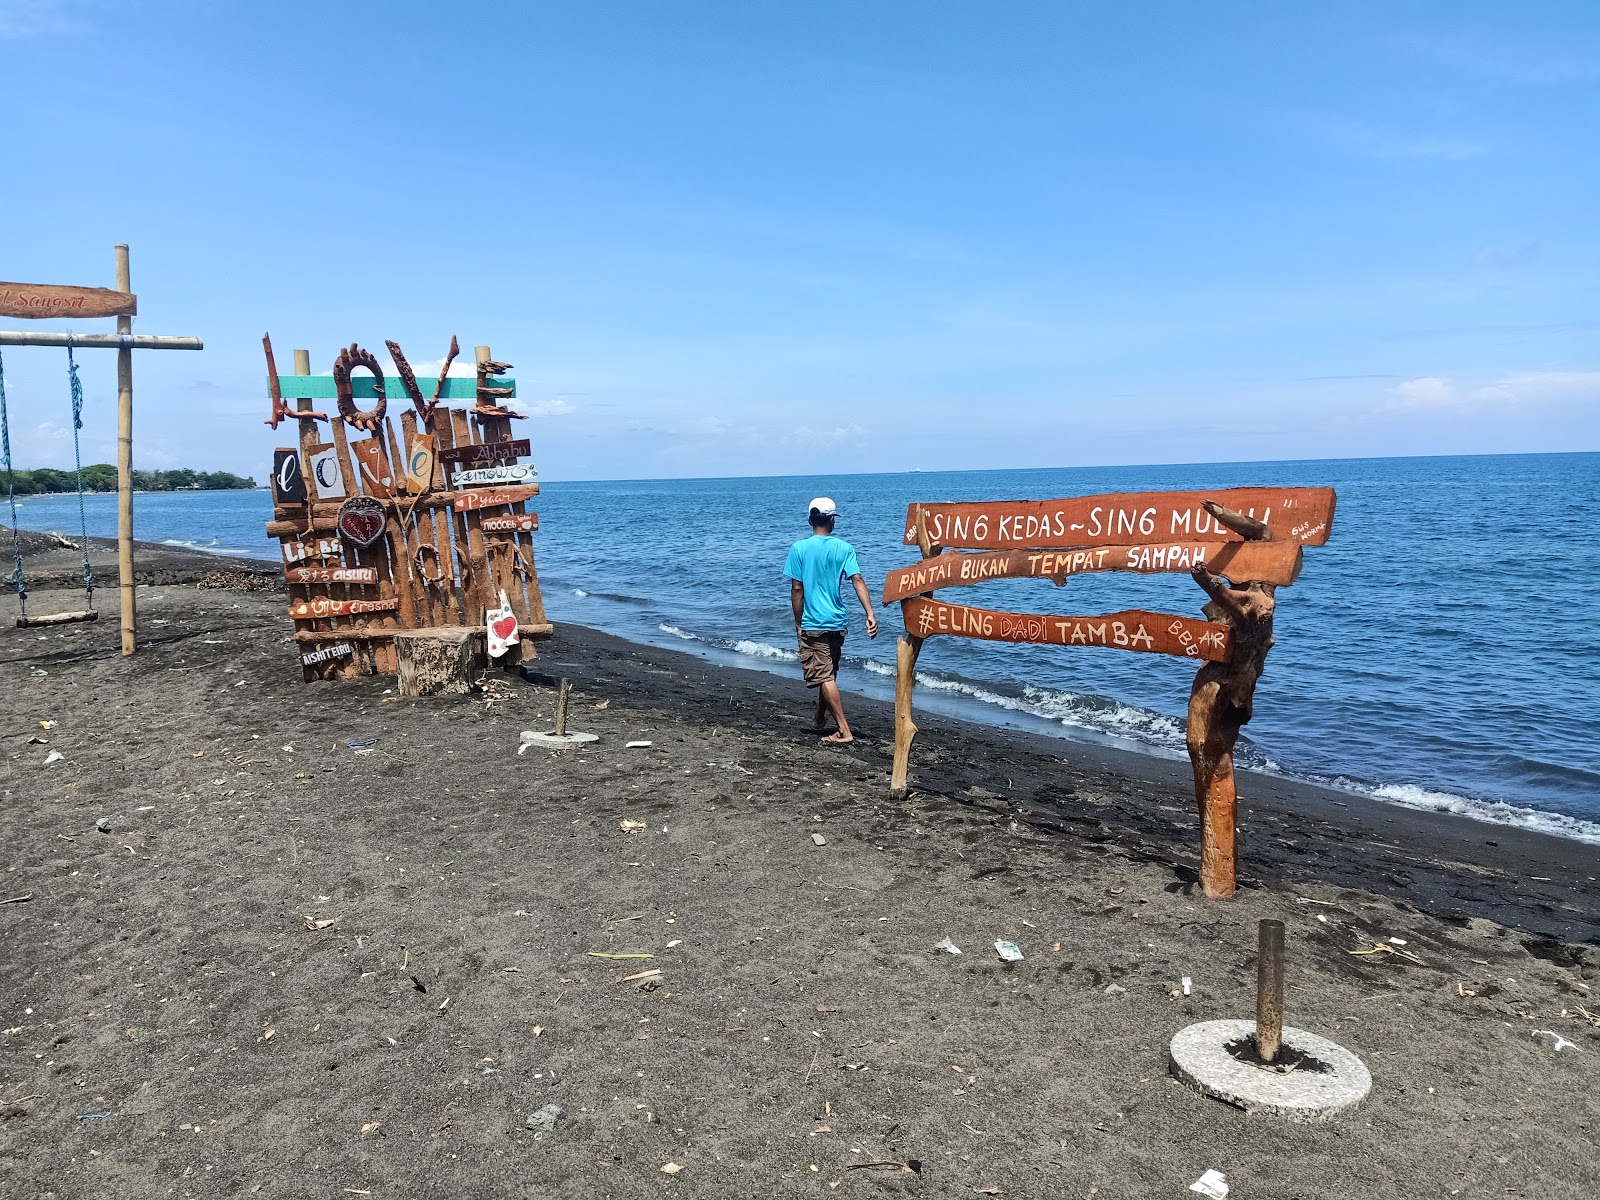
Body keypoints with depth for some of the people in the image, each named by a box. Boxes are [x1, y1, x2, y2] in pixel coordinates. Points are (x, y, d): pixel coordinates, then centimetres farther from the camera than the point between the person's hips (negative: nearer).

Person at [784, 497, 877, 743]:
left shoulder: (799, 548, -7)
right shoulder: (844, 548, 0)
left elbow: (797, 589, -8)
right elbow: (858, 581, -10)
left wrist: (798, 623, 0)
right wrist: (870, 614, -14)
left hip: (813, 624, -4)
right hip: (838, 622, 4)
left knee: (824, 678, -3)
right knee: (828, 674, 19)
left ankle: (844, 730, -9)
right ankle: (820, 722, 33)